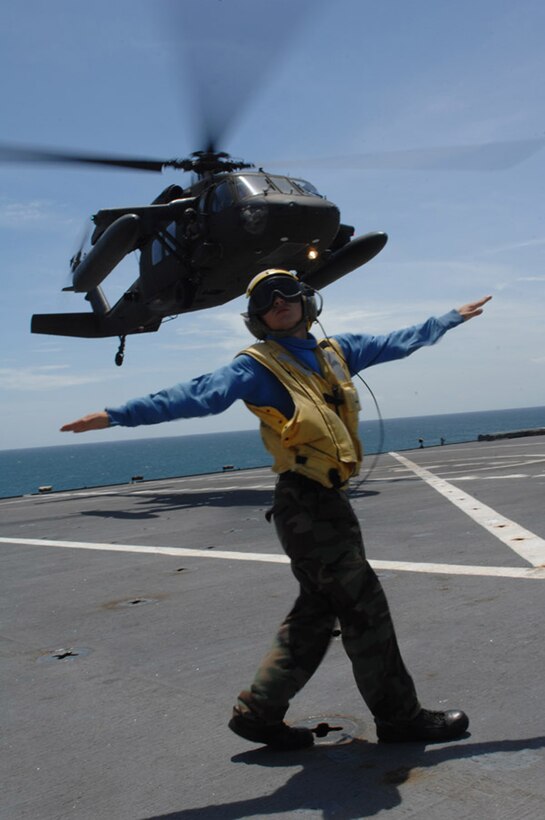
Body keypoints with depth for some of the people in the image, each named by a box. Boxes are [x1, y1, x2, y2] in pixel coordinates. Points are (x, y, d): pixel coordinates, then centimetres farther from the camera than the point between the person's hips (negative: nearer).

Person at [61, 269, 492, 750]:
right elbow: (198, 396, -14)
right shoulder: (257, 366, -5)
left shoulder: (336, 351, 16)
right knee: (364, 607, 1)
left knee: (317, 611, 14)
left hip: (329, 500, 8)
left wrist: (452, 317, 37)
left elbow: (398, 342, 28)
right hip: (307, 503, -8)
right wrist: (117, 415, -23)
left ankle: (258, 712, 26)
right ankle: (400, 716, 18)